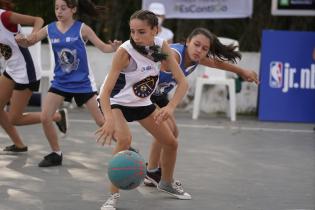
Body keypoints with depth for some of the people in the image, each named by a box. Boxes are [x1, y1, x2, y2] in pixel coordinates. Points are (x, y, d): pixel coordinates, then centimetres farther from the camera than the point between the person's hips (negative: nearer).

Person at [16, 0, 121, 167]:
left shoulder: (81, 29, -11)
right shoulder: (49, 29, -3)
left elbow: (103, 47, -12)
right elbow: (28, 42, 2)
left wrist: (114, 47, -34)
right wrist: (21, 40, -22)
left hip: (83, 82, -3)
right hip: (60, 81, 3)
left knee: (102, 121, -2)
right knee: (45, 118, -9)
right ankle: (56, 154, 10)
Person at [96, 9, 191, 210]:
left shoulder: (162, 46, -19)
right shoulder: (125, 52, -32)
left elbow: (182, 82, -19)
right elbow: (106, 91, -35)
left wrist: (170, 107, -38)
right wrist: (110, 119, -54)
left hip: (141, 102, 6)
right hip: (116, 101, -6)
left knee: (171, 143, 11)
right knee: (125, 139, -32)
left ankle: (167, 183, 39)